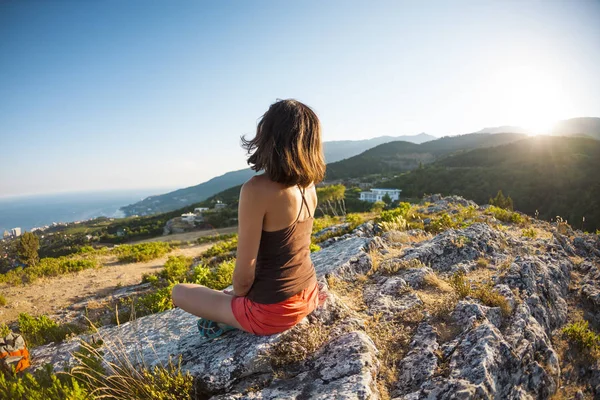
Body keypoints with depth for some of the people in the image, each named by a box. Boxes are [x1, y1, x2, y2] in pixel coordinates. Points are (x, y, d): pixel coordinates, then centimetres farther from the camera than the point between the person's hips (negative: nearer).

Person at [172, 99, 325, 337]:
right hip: (308, 296, 7)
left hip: (272, 311, -7)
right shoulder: (308, 184, -5)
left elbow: (245, 273, -20)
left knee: (180, 292, 14)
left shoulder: (256, 189, -28)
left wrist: (235, 294, -3)